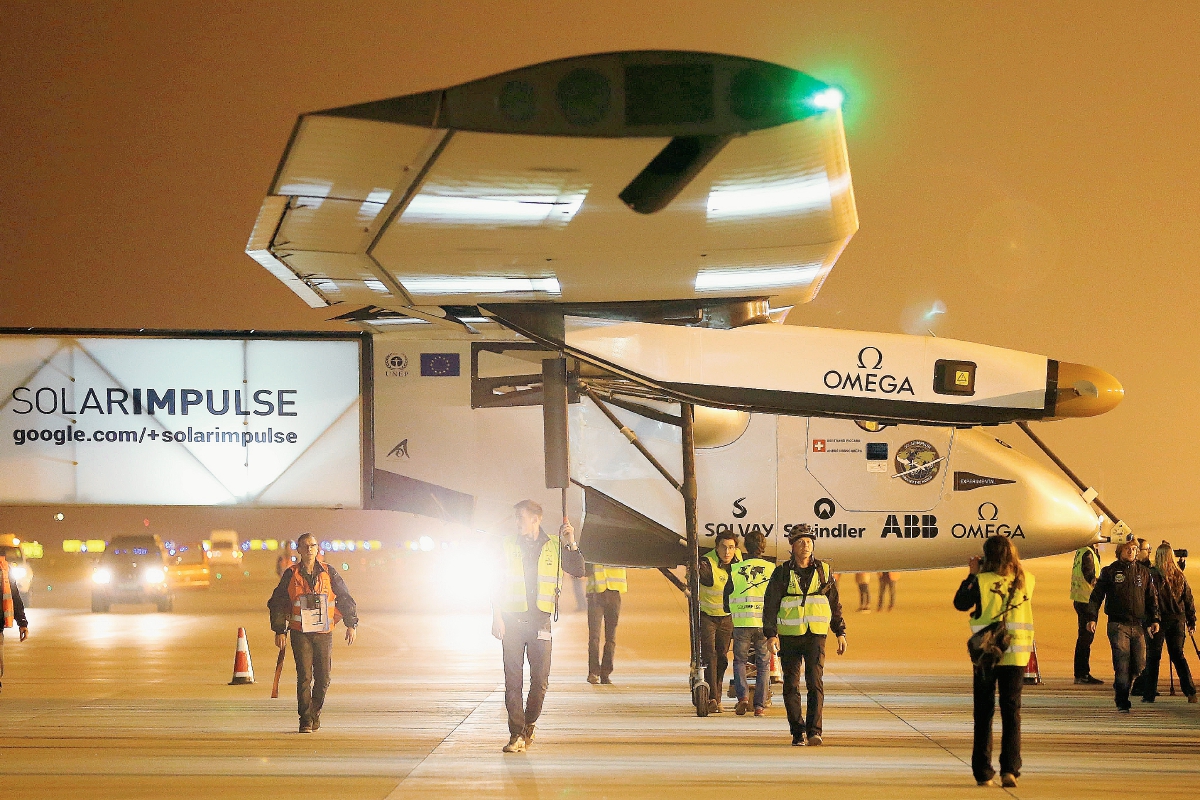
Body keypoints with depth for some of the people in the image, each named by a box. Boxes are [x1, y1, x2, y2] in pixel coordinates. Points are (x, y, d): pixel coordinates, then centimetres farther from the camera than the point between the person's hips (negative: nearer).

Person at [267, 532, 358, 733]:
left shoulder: (328, 573, 5)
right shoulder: (291, 575, 2)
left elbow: (345, 599, 10)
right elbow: (277, 603, 7)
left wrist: (351, 625, 4)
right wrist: (279, 631, 2)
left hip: (324, 633, 2)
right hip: (300, 634, -2)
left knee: (323, 677, 2)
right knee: (304, 677, -10)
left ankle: (315, 714, 23)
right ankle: (305, 720, -5)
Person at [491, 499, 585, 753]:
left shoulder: (553, 547, 6)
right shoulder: (508, 545, 6)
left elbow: (578, 571, 4)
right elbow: (498, 583, 5)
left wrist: (571, 544, -9)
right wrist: (497, 617, -3)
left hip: (540, 621, 1)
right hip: (512, 620, 0)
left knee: (540, 679, 1)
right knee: (513, 679, -4)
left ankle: (528, 725, 21)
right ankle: (516, 735, -3)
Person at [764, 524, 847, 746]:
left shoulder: (823, 571, 8)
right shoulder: (782, 573, 2)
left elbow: (835, 603, 16)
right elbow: (770, 605, 1)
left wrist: (840, 632, 12)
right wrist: (771, 634, -9)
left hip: (816, 634, 0)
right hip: (789, 636, 0)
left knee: (815, 682, -13)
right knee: (791, 685, 2)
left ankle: (814, 730, -14)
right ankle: (797, 732, 12)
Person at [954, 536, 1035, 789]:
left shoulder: (982, 581, -11)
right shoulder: (1026, 580, 0)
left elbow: (960, 603, 1)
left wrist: (972, 575, 8)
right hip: (1016, 654, 2)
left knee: (983, 713, 8)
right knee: (1011, 712, 6)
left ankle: (983, 772, 9)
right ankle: (1010, 769, -5)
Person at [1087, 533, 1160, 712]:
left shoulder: (1144, 573, 13)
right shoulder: (1109, 572, 3)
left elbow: (1152, 598, 16)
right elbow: (1096, 595, 3)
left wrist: (1154, 619, 5)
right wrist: (1092, 618, -7)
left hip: (1139, 626, 4)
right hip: (1118, 625, -4)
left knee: (1139, 665, 1)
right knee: (1122, 664, -10)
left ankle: (1119, 688, 26)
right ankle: (1122, 702, -3)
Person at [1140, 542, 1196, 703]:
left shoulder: (1153, 575, -10)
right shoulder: (1179, 575, 3)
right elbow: (1189, 599, 8)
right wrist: (1191, 621, 16)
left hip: (1159, 619, -4)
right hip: (1178, 618, 4)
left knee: (1153, 656, 4)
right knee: (1178, 654, 12)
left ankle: (1149, 693, 4)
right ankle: (1190, 691, 4)